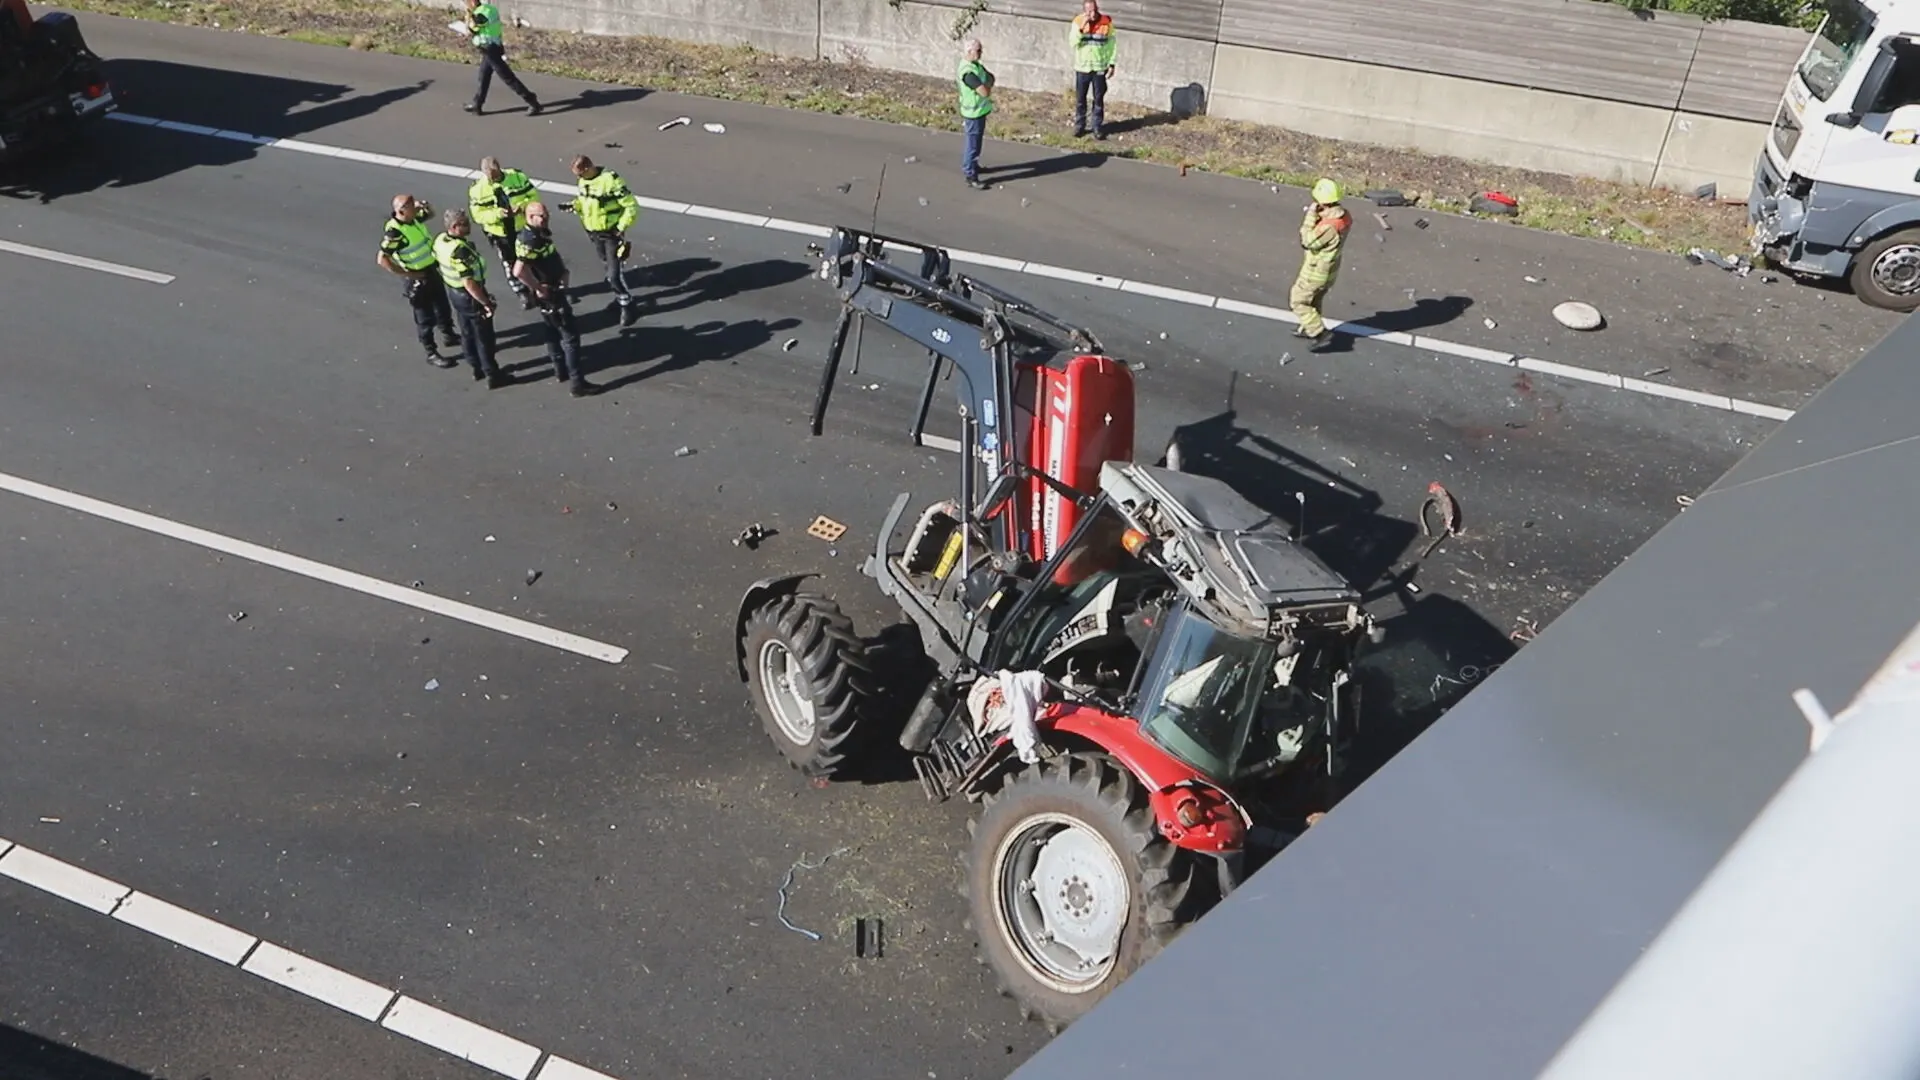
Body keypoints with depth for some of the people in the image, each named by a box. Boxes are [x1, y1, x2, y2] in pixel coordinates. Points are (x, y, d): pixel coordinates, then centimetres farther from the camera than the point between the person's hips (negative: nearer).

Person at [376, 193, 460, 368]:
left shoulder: (415, 218, -4)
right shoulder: (394, 232, -28)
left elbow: (430, 213, 20)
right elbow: (382, 260, -28)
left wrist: (425, 205, -5)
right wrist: (407, 274, -22)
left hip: (432, 271, 8)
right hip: (417, 280, -8)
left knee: (443, 307, 26)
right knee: (425, 317, 6)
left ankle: (449, 335, 49)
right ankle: (431, 353, 20)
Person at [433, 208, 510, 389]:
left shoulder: (440, 240, -6)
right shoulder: (460, 250, -34)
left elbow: (437, 260, 12)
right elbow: (469, 283, -34)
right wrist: (486, 302, -26)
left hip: (454, 292, 9)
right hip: (470, 296, -9)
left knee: (467, 332, 24)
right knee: (484, 337, 7)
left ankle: (477, 368, 40)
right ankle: (493, 375, 19)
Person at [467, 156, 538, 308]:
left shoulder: (517, 177, -12)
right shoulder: (477, 189, -14)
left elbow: (534, 197, -8)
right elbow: (478, 215, -15)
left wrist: (522, 206, -28)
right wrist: (497, 214, -32)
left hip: (524, 228, 0)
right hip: (500, 234, 0)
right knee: (510, 266, 12)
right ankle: (523, 294, 30)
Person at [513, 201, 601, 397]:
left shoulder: (541, 233, 4)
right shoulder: (530, 240, -27)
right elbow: (519, 271, -40)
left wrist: (563, 272, 4)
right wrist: (538, 288, -26)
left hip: (555, 290, 10)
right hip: (549, 294, -10)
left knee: (554, 332, 23)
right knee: (571, 336, -5)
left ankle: (561, 370, 39)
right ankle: (577, 383, -2)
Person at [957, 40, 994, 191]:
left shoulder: (976, 64, 4)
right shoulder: (968, 71, -28)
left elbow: (991, 78, 8)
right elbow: (985, 92, -32)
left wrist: (986, 84, -14)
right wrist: (987, 85, -10)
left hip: (980, 109, 10)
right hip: (974, 111, -10)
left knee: (974, 141, 25)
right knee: (973, 144, -3)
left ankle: (967, 165, 42)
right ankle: (971, 177, 4)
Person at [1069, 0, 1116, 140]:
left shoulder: (1106, 22, -8)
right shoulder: (1078, 21, -7)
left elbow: (1111, 44, -1)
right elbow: (1073, 43, -14)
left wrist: (1111, 64, -4)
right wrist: (1082, 27, -25)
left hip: (1100, 67, -1)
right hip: (1082, 67, 1)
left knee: (1099, 99, 5)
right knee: (1080, 98, 9)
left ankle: (1097, 127, 14)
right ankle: (1079, 125, 22)